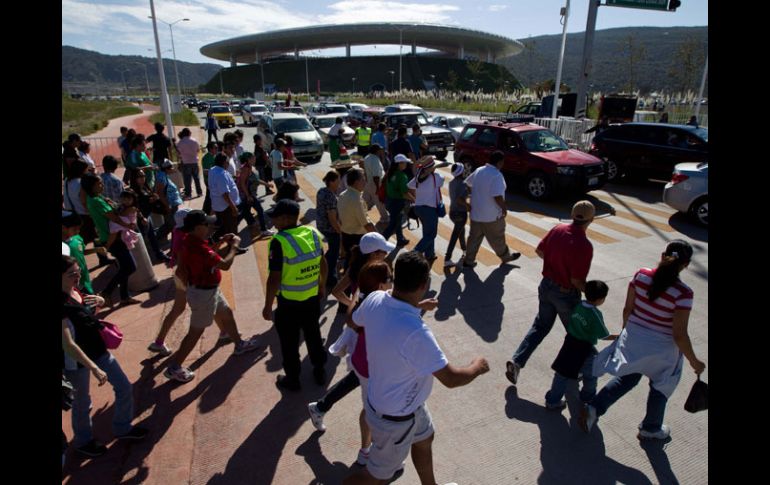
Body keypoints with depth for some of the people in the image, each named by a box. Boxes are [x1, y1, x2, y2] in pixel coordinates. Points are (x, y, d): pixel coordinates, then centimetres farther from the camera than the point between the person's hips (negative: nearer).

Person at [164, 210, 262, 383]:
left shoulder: (192, 242, -2)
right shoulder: (198, 247, -32)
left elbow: (209, 256, 14)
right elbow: (225, 264, -28)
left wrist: (222, 244, 3)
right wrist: (234, 245, -14)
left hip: (209, 289, 10)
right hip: (203, 294, -10)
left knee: (227, 314, 24)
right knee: (196, 331, 5)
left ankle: (239, 344, 44)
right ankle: (174, 367, 20)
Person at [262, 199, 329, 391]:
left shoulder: (279, 241, -23)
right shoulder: (313, 233, -5)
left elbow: (274, 279, -21)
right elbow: (323, 264, 7)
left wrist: (267, 306, -9)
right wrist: (322, 286, 22)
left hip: (289, 303, -5)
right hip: (313, 298, 6)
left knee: (289, 343, 15)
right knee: (314, 335, 24)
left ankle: (292, 380, 32)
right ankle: (320, 371, 41)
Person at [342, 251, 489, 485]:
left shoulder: (374, 300, -19)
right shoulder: (415, 333, -42)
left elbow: (355, 320, 5)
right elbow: (451, 378, -30)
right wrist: (477, 367, -7)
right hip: (395, 418, -8)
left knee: (424, 439, 33)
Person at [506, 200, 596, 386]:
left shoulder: (558, 229, -8)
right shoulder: (585, 246, -26)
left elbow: (539, 250, 6)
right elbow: (576, 280, -24)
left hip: (546, 286, 6)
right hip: (566, 294, -6)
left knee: (540, 326, 21)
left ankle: (517, 361, 12)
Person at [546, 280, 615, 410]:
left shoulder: (578, 305, -3)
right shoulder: (595, 314, -21)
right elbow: (604, 336, -14)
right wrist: (618, 337, 0)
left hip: (570, 343, 6)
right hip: (585, 349, -6)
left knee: (562, 373, 13)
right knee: (591, 374, 22)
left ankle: (552, 400, 19)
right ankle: (588, 397, 42)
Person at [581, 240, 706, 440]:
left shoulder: (641, 275, -12)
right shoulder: (683, 293, -24)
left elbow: (627, 309, -2)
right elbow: (679, 335, -20)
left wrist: (626, 330, 16)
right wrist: (694, 362, -4)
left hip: (632, 339, 4)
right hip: (661, 349, -3)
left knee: (627, 379, 25)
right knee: (661, 388, 24)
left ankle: (593, 408, 15)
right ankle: (650, 428, 44)